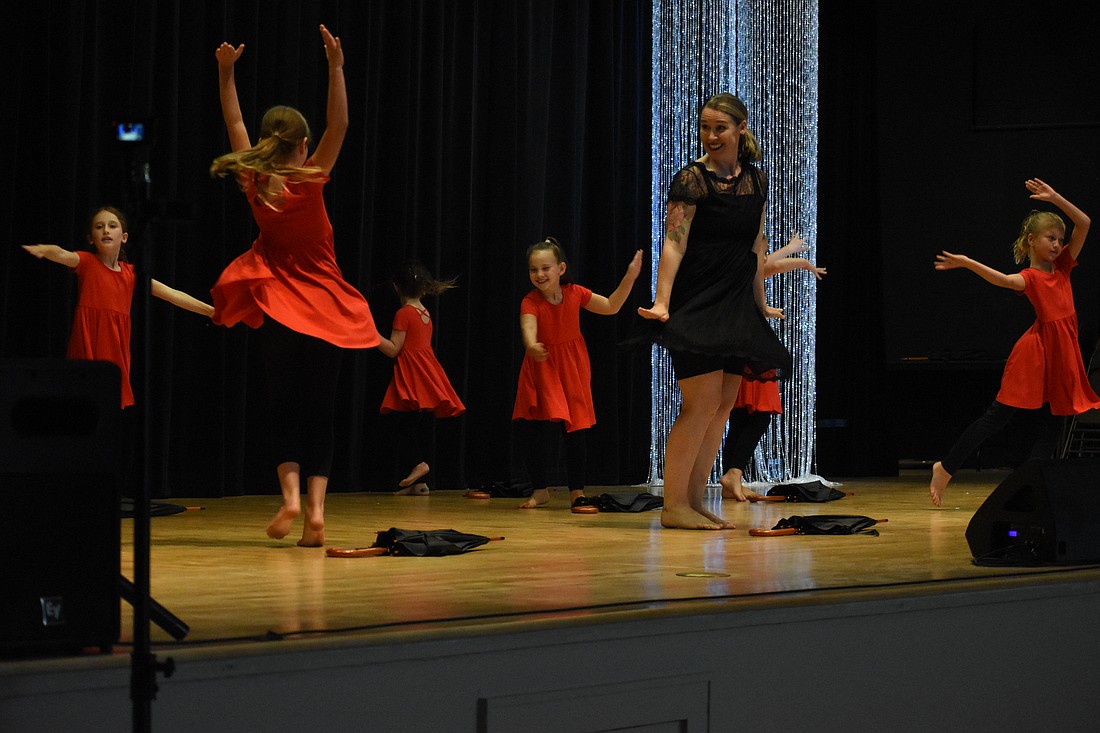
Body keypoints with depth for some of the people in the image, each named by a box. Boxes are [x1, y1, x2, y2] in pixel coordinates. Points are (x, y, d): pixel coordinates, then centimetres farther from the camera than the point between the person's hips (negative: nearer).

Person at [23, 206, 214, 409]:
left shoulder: (131, 274, 10)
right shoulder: (87, 263, -1)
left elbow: (172, 294, 11)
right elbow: (62, 255, -24)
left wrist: (212, 311, 9)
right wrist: (41, 250, -47)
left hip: (116, 356, 4)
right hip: (87, 353, -4)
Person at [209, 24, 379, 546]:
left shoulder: (255, 182, -5)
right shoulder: (310, 180, -11)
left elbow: (234, 123, 5)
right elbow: (339, 125, -15)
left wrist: (226, 72, 9)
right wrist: (336, 67, -21)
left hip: (279, 306, 1)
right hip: (324, 304, -1)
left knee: (286, 406, 7)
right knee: (320, 409, 2)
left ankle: (291, 494, -15)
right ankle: (315, 508, -10)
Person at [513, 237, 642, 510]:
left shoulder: (575, 293, -7)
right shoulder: (530, 302, -17)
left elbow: (611, 307, 1)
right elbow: (528, 327, -37)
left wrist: (629, 279, -9)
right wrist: (532, 346, -59)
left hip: (573, 369, 2)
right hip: (542, 369, -2)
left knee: (576, 429, 3)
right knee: (536, 429, -7)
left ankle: (576, 490, 14)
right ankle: (540, 489, 8)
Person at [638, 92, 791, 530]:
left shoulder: (756, 181, 11)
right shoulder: (691, 180, -9)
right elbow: (673, 244, -17)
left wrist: (761, 303, 21)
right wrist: (662, 301, -27)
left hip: (736, 306, 7)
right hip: (697, 303, -7)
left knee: (724, 404, 6)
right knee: (702, 402, -12)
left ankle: (695, 501, 12)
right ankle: (674, 505, -7)